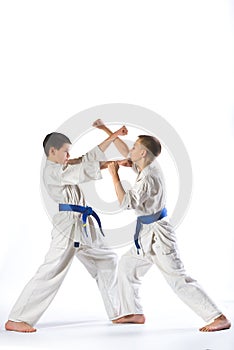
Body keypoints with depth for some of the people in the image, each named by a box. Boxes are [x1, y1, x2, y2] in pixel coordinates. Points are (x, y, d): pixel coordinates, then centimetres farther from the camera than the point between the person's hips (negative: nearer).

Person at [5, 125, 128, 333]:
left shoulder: (63, 167, 18)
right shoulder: (53, 171, -11)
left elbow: (90, 157, 17)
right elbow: (84, 171, -20)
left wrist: (113, 136, 11)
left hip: (83, 226, 10)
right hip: (69, 224, -10)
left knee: (106, 261, 15)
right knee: (52, 271, -14)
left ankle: (117, 312, 24)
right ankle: (15, 320, -10)